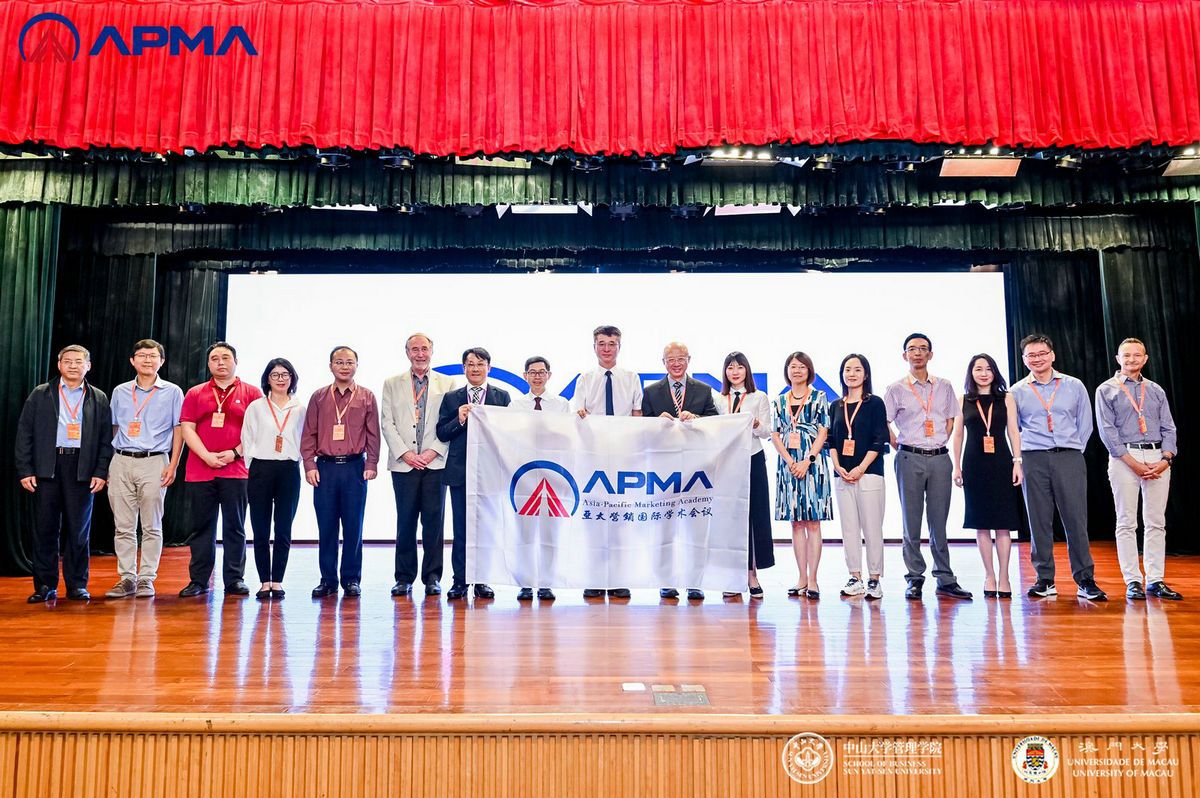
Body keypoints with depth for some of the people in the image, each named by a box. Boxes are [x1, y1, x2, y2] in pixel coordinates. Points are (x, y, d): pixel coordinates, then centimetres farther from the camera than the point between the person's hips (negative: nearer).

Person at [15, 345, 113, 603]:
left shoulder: (98, 399, 10)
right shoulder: (40, 395, 10)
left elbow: (106, 439, 6)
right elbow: (24, 434, 6)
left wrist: (101, 472, -3)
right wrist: (25, 470, -2)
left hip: (83, 470, 0)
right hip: (46, 468, 0)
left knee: (79, 530, 3)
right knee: (45, 529, 4)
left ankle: (77, 585, 11)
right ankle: (45, 586, 12)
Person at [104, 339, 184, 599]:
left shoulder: (172, 392, 5)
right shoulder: (120, 392, 14)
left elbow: (179, 431, 3)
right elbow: (113, 429, 16)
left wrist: (173, 465, -6)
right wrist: (106, 465, 10)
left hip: (153, 463, -3)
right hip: (121, 462, 3)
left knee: (152, 526, -1)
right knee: (123, 526, 4)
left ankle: (146, 579, 5)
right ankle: (126, 578, 11)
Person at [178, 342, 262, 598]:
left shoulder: (251, 393, 6)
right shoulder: (195, 393, 12)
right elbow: (187, 428, 5)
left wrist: (235, 453, -11)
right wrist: (207, 456, -8)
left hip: (236, 470, -2)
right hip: (200, 470, 2)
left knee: (235, 527, 2)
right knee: (202, 526, 6)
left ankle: (234, 580, 8)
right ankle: (198, 580, 13)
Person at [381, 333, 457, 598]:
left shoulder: (447, 384, 10)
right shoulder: (392, 384, 12)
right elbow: (387, 422, 5)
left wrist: (433, 451, -7)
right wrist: (404, 453, -6)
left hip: (436, 462, 0)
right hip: (404, 464, 0)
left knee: (434, 520, 1)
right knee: (405, 521, 2)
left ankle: (432, 578, 10)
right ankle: (404, 577, 11)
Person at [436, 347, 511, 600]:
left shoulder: (502, 396, 7)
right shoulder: (451, 398, 10)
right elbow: (441, 433, 4)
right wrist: (459, 420, -11)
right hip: (459, 471, 1)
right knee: (461, 527, 4)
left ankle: (482, 580, 13)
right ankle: (460, 580, 11)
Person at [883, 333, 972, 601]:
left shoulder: (944, 387, 12)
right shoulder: (896, 389, 3)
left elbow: (951, 420, 16)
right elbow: (884, 424, 4)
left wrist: (938, 443, 7)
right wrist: (900, 446, 0)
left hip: (939, 458, 2)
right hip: (909, 459, -2)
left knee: (939, 521, 5)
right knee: (911, 522, 2)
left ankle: (945, 579, 11)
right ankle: (915, 579, 8)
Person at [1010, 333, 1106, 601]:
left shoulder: (1074, 386, 9)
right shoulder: (1017, 392, 7)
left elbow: (1085, 423, 13)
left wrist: (1073, 450, 6)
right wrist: (1021, 455, 5)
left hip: (1069, 459, 0)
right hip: (1034, 461, 0)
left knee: (1076, 519, -3)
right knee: (1039, 521, 2)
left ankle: (1085, 580, 4)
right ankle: (1045, 580, 9)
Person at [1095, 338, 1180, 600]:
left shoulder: (1156, 391, 17)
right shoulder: (1106, 390, 4)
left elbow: (1168, 429, 11)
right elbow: (1107, 431, -4)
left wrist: (1166, 459, -6)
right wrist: (1134, 463, -12)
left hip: (1158, 458, 4)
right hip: (1124, 458, -4)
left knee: (1156, 522, 4)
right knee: (1127, 523, -2)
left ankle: (1155, 581, 10)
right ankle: (1133, 582, 2)